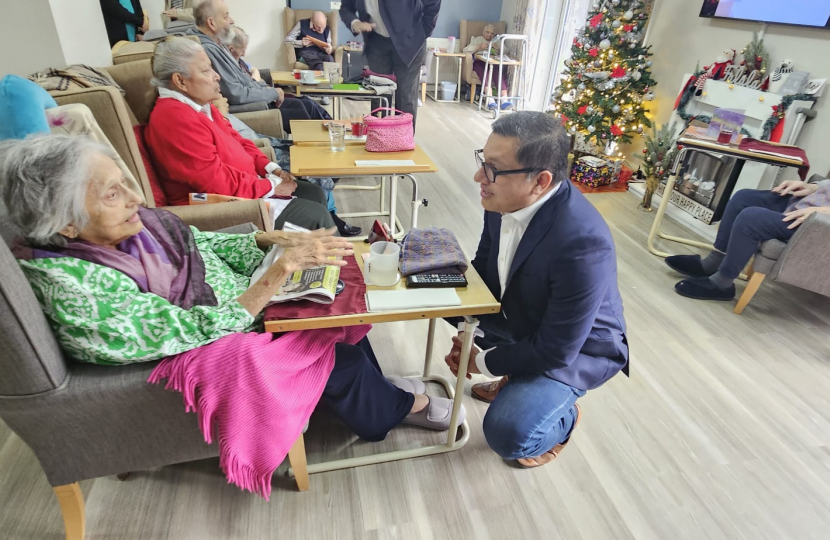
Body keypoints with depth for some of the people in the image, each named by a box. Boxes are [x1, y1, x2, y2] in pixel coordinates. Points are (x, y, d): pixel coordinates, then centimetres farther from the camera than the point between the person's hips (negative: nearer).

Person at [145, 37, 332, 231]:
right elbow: (217, 181, -27)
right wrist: (271, 186, -17)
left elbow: (236, 141, 17)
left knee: (315, 194, 11)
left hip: (246, 186, 11)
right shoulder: (175, 118, -24)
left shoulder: (199, 105, 9)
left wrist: (271, 168, 1)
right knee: (316, 216, -12)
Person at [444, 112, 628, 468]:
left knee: (507, 434, -25)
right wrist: (467, 335, -8)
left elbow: (555, 352, -29)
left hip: (574, 349, -7)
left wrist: (481, 362, -16)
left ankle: (564, 416, 12)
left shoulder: (582, 243, -38)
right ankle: (514, 377, 19)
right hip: (518, 316, 8)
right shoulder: (505, 199, -17)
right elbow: (484, 268, 1)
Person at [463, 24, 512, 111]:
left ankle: (504, 99, -51)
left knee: (502, 71, -34)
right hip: (480, 62, -2)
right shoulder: (477, 39, 25)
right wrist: (479, 47, -5)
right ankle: (490, 100, -54)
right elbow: (465, 50, 8)